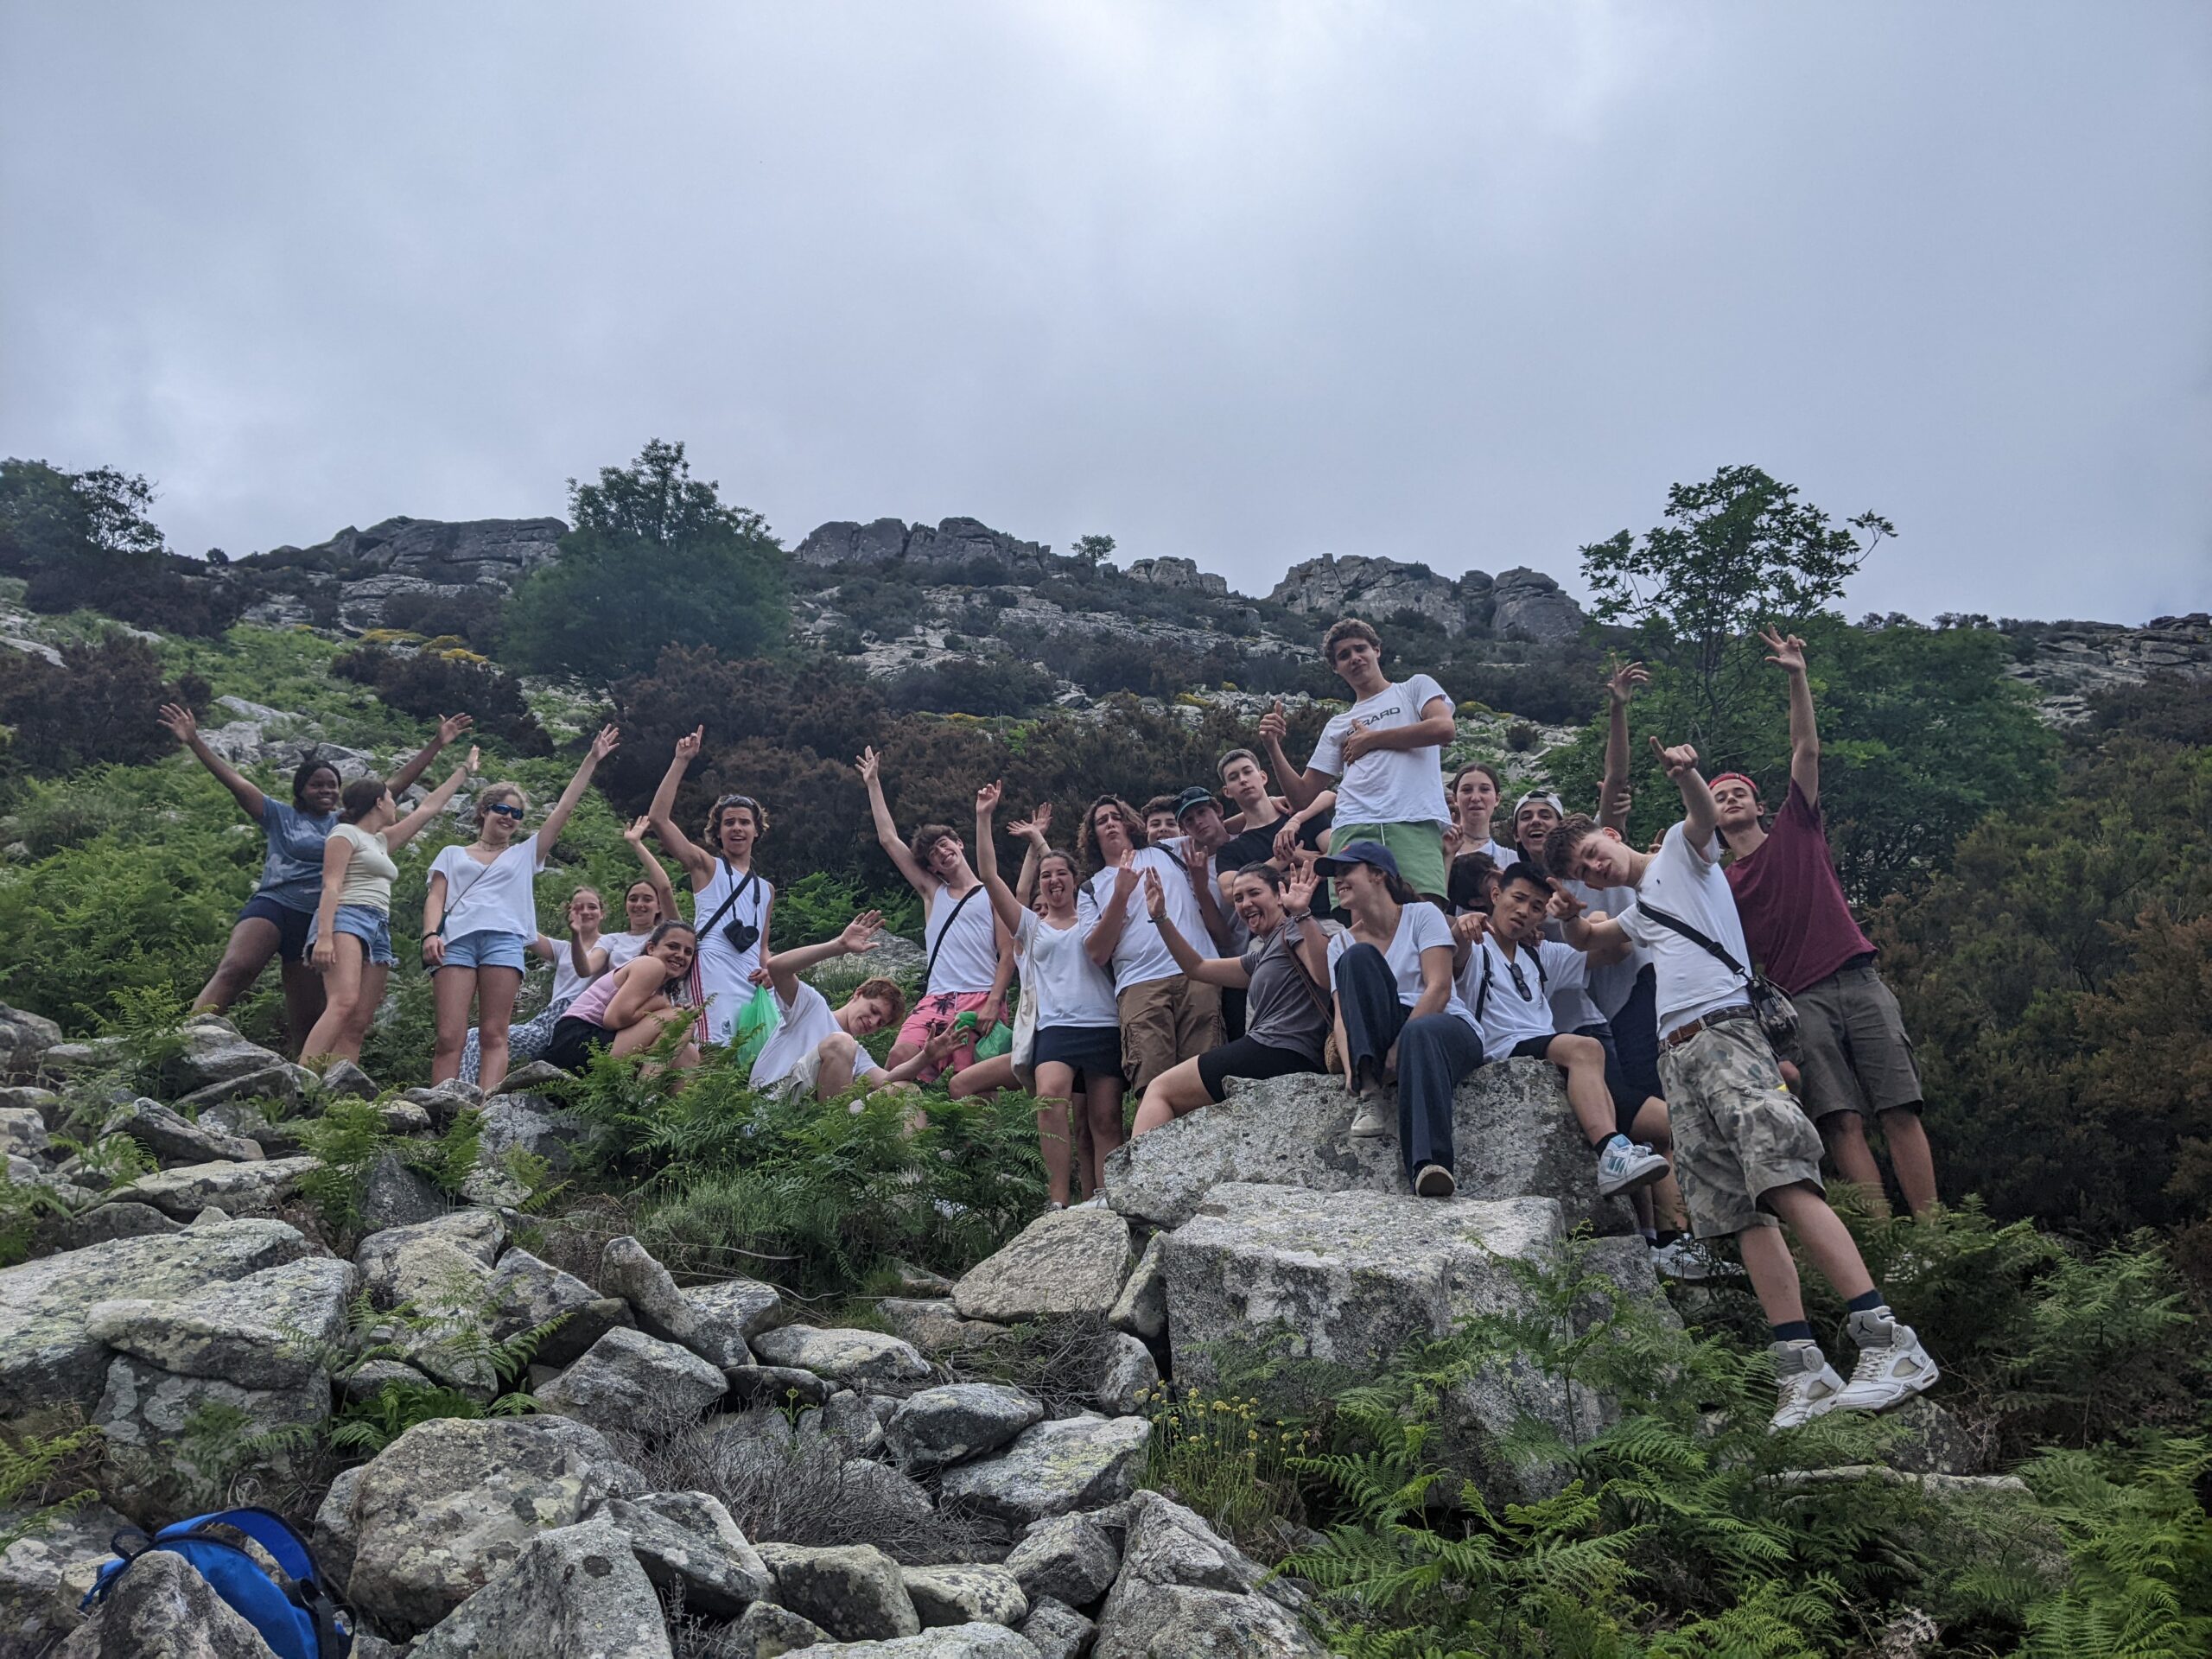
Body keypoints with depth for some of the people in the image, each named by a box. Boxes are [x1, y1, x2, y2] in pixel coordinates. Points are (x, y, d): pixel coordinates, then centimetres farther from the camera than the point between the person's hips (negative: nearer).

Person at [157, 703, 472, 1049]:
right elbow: (235, 781, 1)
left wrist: (437, 744, 12)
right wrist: (194, 742, -8)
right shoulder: (280, 817, 9)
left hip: (317, 922, 4)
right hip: (272, 906, -4)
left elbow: (397, 783, 14)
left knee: (306, 1016, 7)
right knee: (234, 969, -30)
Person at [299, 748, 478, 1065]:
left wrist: (464, 770, 43)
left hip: (378, 931, 9)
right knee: (343, 1003, -29)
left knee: (358, 1025, -6)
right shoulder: (345, 833, 5)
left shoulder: (382, 840, 29)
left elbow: (429, 808, 37)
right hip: (346, 919, -9)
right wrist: (324, 936, -20)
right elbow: (331, 886, -7)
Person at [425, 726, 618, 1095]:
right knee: (449, 1037, -10)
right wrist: (431, 933, -7)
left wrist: (591, 760, 19)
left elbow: (565, 807, 21)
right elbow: (435, 898, 13)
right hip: (455, 940, 0)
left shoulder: (525, 854, 24)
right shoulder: (452, 854, 25)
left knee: (494, 1035, -9)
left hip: (504, 940, 0)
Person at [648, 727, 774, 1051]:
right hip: (713, 981, -5)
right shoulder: (706, 867, 12)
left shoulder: (766, 889, 26)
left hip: (754, 985, 6)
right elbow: (658, 818, -1)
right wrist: (681, 761, -2)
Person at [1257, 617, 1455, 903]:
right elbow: (1302, 796, 23)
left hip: (1415, 823, -3)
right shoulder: (1337, 726, 29)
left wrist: (1372, 738, 8)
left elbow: (1443, 728, -1)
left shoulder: (1416, 687, 22)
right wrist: (1272, 746, 8)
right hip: (1354, 830, 3)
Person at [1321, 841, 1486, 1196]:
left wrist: (1399, 1047, -20)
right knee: (1357, 958, -22)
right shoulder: (1341, 944, 15)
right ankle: (1369, 1092, -31)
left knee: (1420, 1034, -41)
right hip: (1381, 1039, 3)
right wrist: (1350, 1068, -18)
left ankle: (1428, 1165, -57)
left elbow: (1439, 989, -9)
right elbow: (1342, 1014, 2)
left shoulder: (1422, 915, 4)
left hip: (1445, 1026, -3)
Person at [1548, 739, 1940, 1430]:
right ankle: (1804, 1370, -10)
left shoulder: (1679, 852, 12)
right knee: (1741, 1212, -4)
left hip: (1722, 1029, -8)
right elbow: (1586, 938, 54)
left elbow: (1706, 817, -13)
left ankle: (1890, 1343, -28)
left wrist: (1686, 776, -33)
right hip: (1675, 1055, 8)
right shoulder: (1637, 912, 33)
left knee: (1784, 1181, -24)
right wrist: (1570, 918, 33)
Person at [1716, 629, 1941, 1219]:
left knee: (1899, 1109, -6)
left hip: (1859, 981, 1)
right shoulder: (1719, 886, 15)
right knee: (1842, 1121, -11)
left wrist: (1797, 678, 0)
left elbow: (1806, 750, 8)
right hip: (1802, 1001, 0)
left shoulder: (1796, 829, 16)